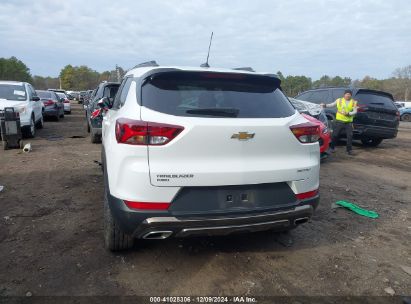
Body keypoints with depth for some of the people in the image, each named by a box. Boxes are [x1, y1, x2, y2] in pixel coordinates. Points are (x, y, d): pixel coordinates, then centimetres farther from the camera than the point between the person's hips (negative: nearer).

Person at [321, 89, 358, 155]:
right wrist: (325, 105, -8)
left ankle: (349, 150, 8)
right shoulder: (339, 100, 5)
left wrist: (348, 113, -17)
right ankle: (332, 147, 19)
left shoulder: (354, 102, 6)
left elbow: (355, 111, 0)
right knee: (335, 135, 2)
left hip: (348, 122, 1)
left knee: (349, 136, -2)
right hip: (339, 121, -1)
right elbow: (331, 105, 9)